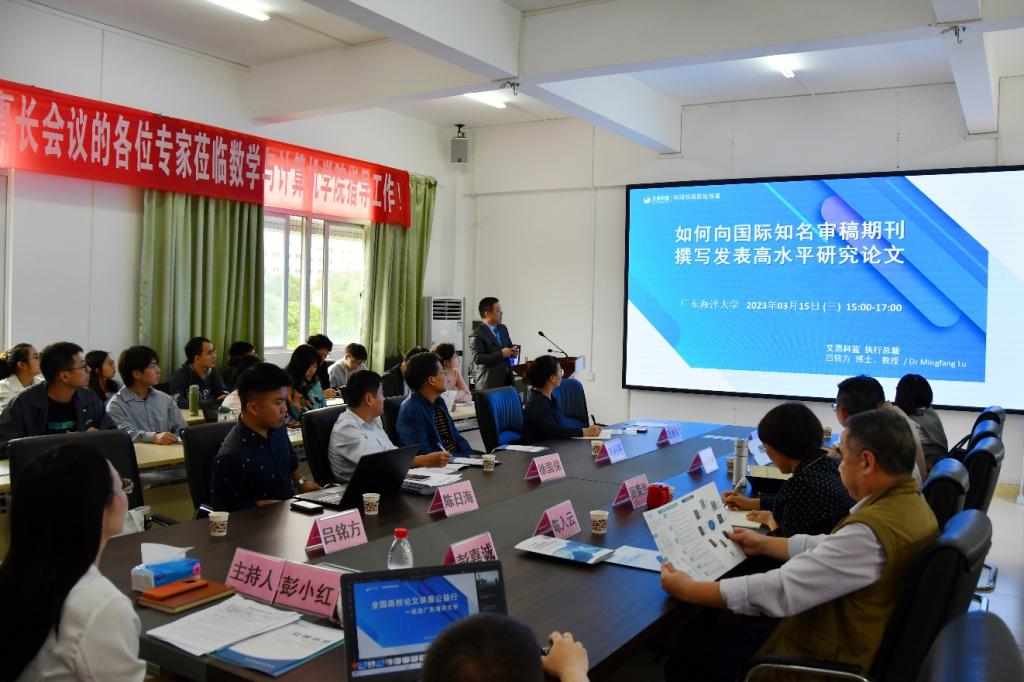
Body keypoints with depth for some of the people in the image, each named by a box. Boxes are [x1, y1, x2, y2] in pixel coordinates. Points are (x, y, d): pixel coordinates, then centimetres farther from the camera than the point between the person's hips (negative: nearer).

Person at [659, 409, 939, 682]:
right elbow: (831, 548, 12)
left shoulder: (874, 530, -31)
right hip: (841, 631, 9)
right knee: (702, 633, 16)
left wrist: (689, 590, -18)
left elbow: (783, 590, -28)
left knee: (687, 659, 2)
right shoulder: (908, 500, -1)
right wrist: (764, 544, 16)